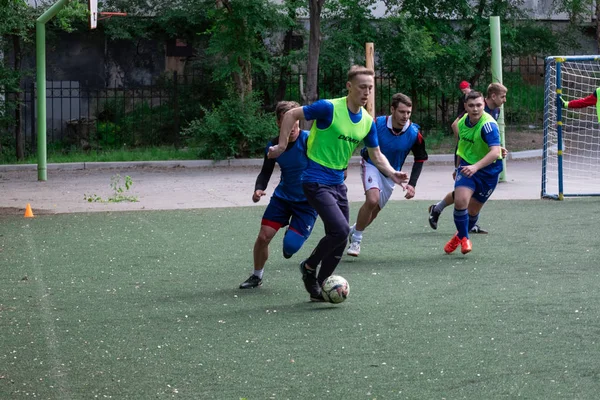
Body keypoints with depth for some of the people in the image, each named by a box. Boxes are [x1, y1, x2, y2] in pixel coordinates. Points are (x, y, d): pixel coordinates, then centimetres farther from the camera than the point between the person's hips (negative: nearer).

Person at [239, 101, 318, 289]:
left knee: (290, 246, -15)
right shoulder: (273, 145, -4)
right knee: (263, 236, -6)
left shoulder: (308, 141, -20)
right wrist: (259, 189, -11)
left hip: (307, 201, -4)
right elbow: (266, 172, 8)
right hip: (282, 196, 4)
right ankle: (257, 276, 18)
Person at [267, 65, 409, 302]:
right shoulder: (330, 108, -18)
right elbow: (291, 115, -12)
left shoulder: (367, 121, 3)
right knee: (340, 230, -19)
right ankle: (310, 267, 6)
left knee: (340, 238, 7)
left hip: (338, 182, 7)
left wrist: (392, 174, -4)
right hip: (317, 181, -7)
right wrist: (281, 146, -13)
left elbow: (376, 156, 13)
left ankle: (318, 288, 22)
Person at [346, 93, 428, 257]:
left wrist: (412, 184, -14)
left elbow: (419, 160, -6)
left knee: (374, 209, 13)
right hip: (371, 165, -4)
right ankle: (356, 239, -8)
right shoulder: (376, 124, -25)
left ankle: (354, 230, 42)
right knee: (372, 200, -26)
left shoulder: (414, 134, -20)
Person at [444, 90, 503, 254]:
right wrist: (459, 167, 25)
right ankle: (464, 238, 2)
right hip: (467, 166, 3)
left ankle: (460, 236, 38)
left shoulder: (488, 125, -25)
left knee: (473, 210, 9)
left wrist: (475, 166, -50)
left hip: (488, 170, -3)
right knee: (460, 201, -20)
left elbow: (495, 152, -37)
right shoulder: (462, 122, -4)